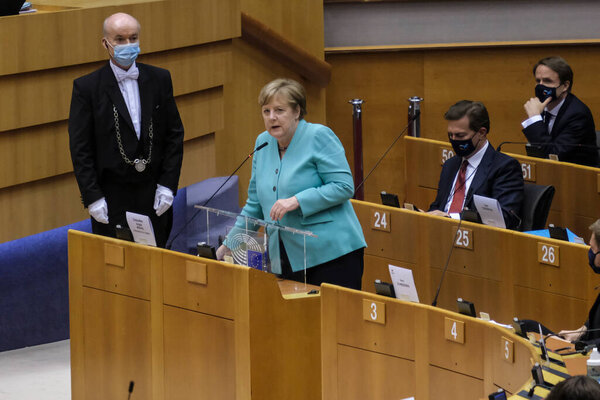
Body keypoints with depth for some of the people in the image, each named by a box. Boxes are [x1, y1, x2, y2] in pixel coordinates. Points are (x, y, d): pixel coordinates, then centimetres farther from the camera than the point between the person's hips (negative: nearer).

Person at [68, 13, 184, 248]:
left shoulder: (159, 79, 7)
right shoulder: (87, 87, -3)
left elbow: (174, 134, 8)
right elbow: (80, 148, -4)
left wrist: (167, 185, 0)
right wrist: (92, 197, -10)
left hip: (154, 196, 3)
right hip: (112, 199, -3)